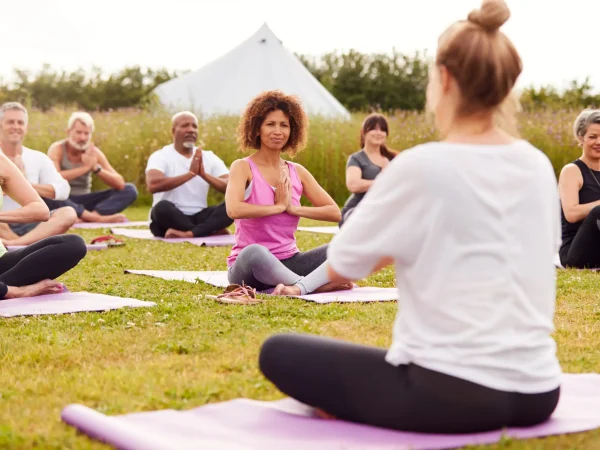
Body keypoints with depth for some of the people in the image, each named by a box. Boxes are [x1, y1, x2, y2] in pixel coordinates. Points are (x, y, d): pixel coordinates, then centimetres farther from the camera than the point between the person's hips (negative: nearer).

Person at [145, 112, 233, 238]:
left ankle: (189, 233, -39)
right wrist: (190, 173, -25)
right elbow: (153, 185, -26)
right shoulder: (160, 156, -4)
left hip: (199, 217, 4)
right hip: (171, 219, -3)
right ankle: (213, 231, -25)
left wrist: (204, 175, -20)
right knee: (162, 207, -37)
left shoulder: (209, 157, 8)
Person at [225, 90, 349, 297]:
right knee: (254, 252, -42)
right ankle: (322, 283, -28)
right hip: (249, 266, -5)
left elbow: (335, 212, 4)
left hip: (288, 263, 5)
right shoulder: (243, 167, -4)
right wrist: (279, 206, -12)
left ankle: (298, 287, -39)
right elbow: (234, 210, -24)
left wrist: (293, 208, -7)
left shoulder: (297, 172, 10)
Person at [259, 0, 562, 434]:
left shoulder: (421, 167, -14)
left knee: (278, 352, 11)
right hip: (536, 394, 6)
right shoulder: (539, 166, 3)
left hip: (452, 396, -6)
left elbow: (339, 266, -2)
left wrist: (398, 245, 19)